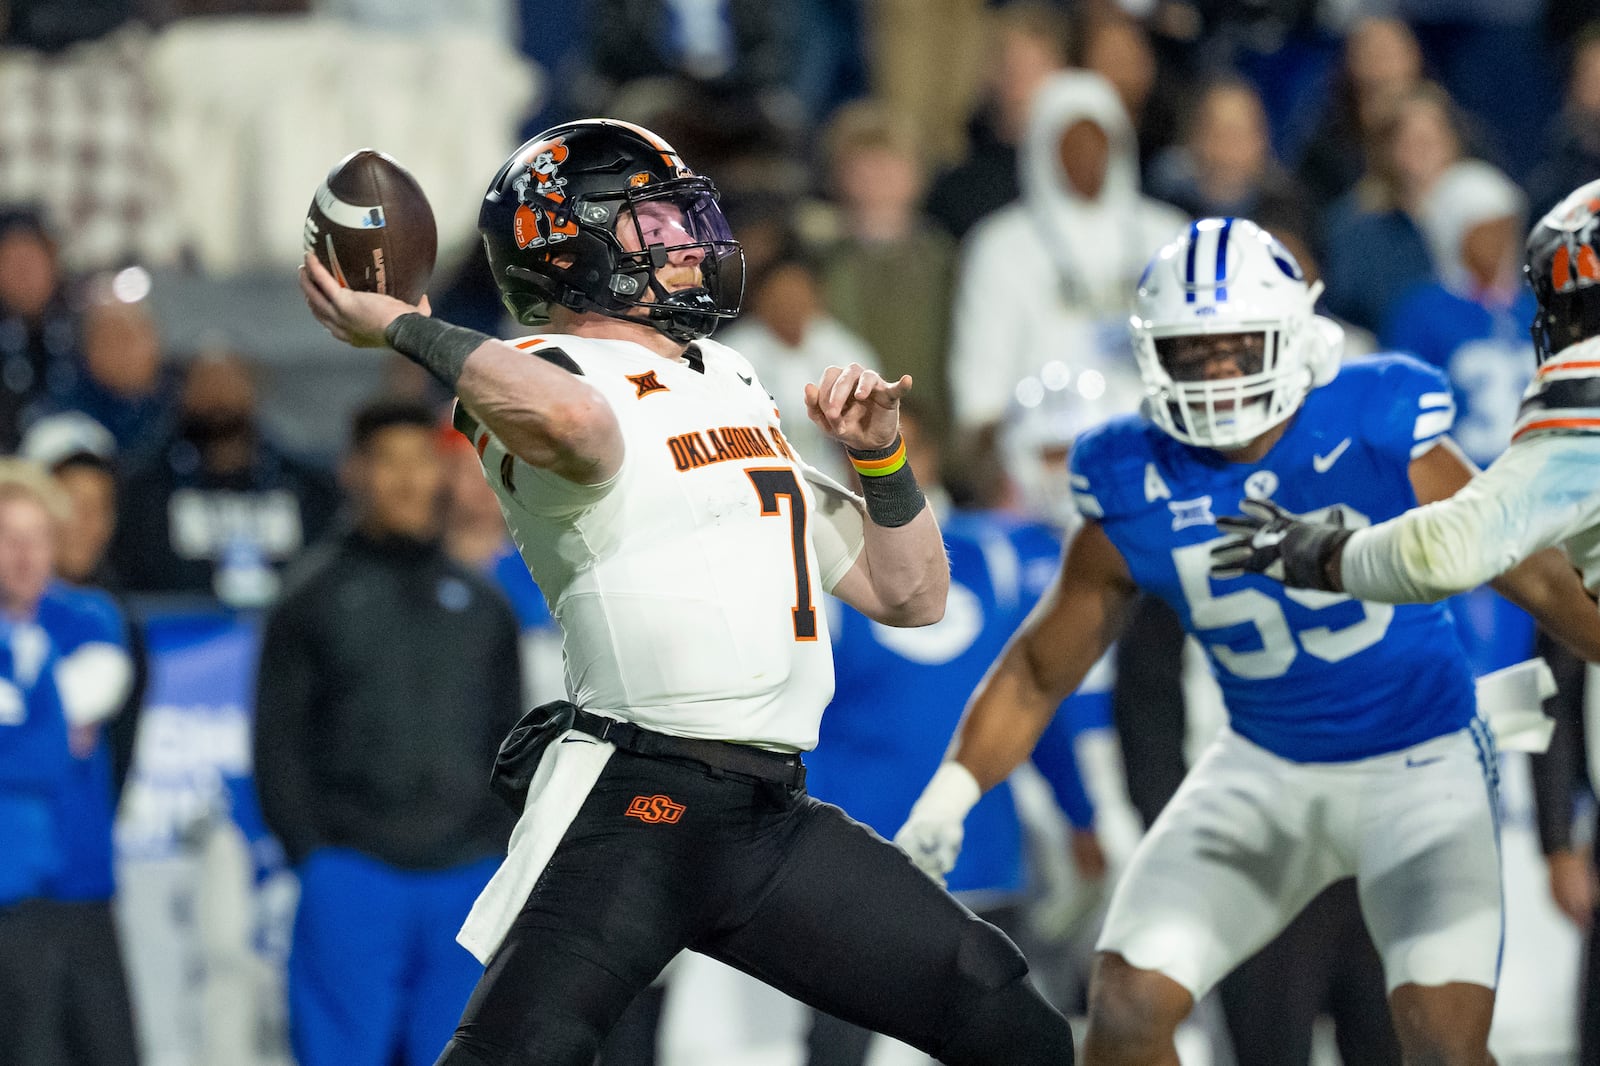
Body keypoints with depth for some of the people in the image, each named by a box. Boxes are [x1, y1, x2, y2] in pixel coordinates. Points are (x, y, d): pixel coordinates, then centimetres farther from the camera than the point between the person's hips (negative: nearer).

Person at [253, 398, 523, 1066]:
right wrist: (311, 852, -8)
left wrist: (502, 848, 6)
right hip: (353, 878, -3)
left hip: (466, 879, 3)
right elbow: (278, 738, 1)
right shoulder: (316, 596, 5)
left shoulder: (482, 603, 16)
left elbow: (509, 740, 19)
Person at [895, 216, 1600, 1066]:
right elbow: (1038, 674, 4)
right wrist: (947, 799, -6)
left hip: (1420, 765, -3)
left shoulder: (1381, 440, -16)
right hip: (1267, 770, 3)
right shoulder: (1138, 496, -8)